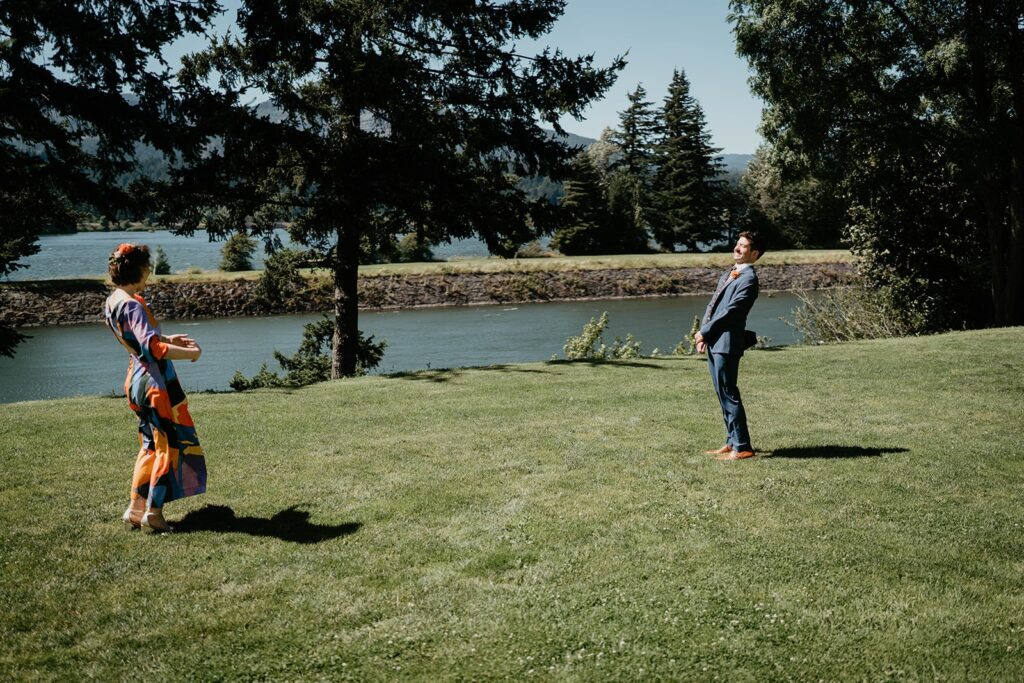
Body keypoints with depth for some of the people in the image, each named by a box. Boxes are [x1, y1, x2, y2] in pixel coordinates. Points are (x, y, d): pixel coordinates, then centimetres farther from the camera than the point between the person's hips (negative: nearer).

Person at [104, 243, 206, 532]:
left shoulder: (112, 301, 8)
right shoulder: (132, 304, -21)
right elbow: (153, 347, -28)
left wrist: (169, 338, 19)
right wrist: (191, 353, -16)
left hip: (137, 378, 10)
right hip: (156, 381, -10)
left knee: (151, 445, 19)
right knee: (170, 444, 1)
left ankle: (136, 508, 22)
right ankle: (153, 512, 5)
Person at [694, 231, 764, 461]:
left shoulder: (748, 279, -11)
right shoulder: (728, 275, 19)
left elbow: (731, 311, -18)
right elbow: (712, 306, 18)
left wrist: (704, 332, -13)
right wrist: (703, 334, 6)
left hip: (727, 343, -9)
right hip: (713, 342, 9)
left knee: (729, 394, -7)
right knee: (723, 395, 14)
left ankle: (742, 447, -2)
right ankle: (732, 442, 23)